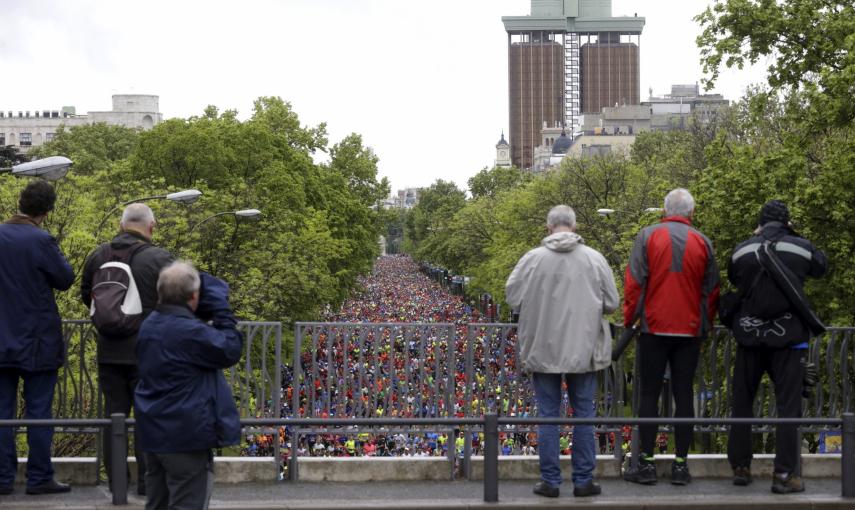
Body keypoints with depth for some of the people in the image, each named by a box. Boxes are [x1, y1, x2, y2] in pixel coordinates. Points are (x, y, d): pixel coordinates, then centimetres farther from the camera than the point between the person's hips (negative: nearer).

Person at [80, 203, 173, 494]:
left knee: (114, 413, 10)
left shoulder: (97, 256, 4)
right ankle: (145, 480, 4)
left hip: (109, 350, 4)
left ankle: (115, 480, 12)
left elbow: (86, 296, 16)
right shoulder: (159, 259, -12)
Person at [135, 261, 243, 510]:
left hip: (153, 433, 9)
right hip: (187, 435, -9)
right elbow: (230, 351, -11)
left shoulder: (149, 325, 8)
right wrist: (224, 316, -3)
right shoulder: (191, 332, -21)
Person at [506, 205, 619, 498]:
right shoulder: (594, 259, -5)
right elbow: (612, 303, -1)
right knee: (583, 416, 10)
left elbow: (512, 298, -2)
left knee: (548, 416, 7)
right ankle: (583, 480, 13)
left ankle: (550, 481, 10)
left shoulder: (532, 259, -8)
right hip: (583, 351, 1)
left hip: (543, 351, 0)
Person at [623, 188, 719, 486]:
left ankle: (647, 463, 1)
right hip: (690, 330, 2)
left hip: (654, 328, -2)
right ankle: (681, 464, 6)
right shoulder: (702, 243, 5)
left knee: (649, 394, 2)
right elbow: (711, 290, 8)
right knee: (684, 395, 5)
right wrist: (706, 324, 18)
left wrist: (629, 319, 3)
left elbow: (634, 282, -5)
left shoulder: (647, 236, -2)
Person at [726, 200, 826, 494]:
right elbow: (821, 268, 16)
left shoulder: (742, 251, 2)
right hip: (787, 337, -2)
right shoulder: (801, 248, -3)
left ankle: (740, 467, 14)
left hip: (750, 335, 2)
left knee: (742, 403, 12)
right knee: (788, 406, 1)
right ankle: (784, 474, -3)